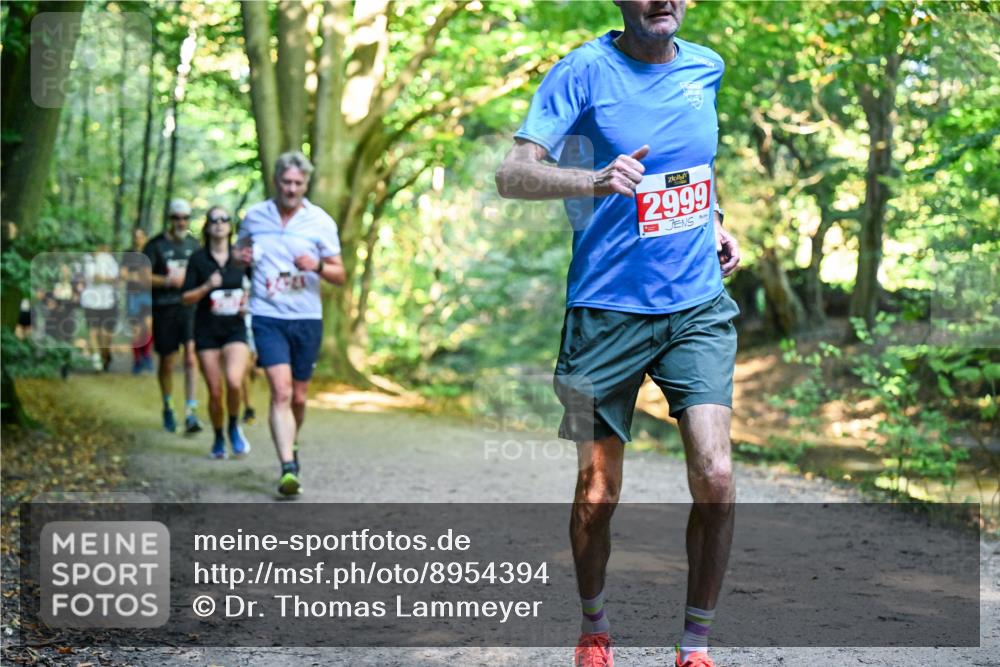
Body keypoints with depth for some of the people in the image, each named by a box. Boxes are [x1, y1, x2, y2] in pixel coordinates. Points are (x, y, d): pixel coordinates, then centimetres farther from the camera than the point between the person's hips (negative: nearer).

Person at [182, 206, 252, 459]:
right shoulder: (198, 259, 0)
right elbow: (186, 298, -1)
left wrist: (248, 303, -2)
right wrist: (206, 287, -18)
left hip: (235, 329, 0)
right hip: (206, 331, 0)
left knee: (234, 382, -22)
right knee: (215, 391, 0)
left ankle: (234, 427, 4)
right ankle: (218, 439, 23)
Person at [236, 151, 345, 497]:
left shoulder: (321, 222, 0)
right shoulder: (254, 216, 4)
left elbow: (339, 275, 2)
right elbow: (241, 253, 20)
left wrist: (317, 266, -19)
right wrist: (241, 257, -4)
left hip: (307, 319, 1)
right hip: (267, 317, -1)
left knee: (298, 397, 11)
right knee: (281, 392, -16)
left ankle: (290, 447, 38)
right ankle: (288, 468, -19)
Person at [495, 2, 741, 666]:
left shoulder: (706, 67, 8)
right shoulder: (584, 71, -8)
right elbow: (512, 174, -18)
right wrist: (596, 179, -35)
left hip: (698, 307, 3)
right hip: (609, 310, -3)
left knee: (715, 475, -12)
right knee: (597, 494, 4)